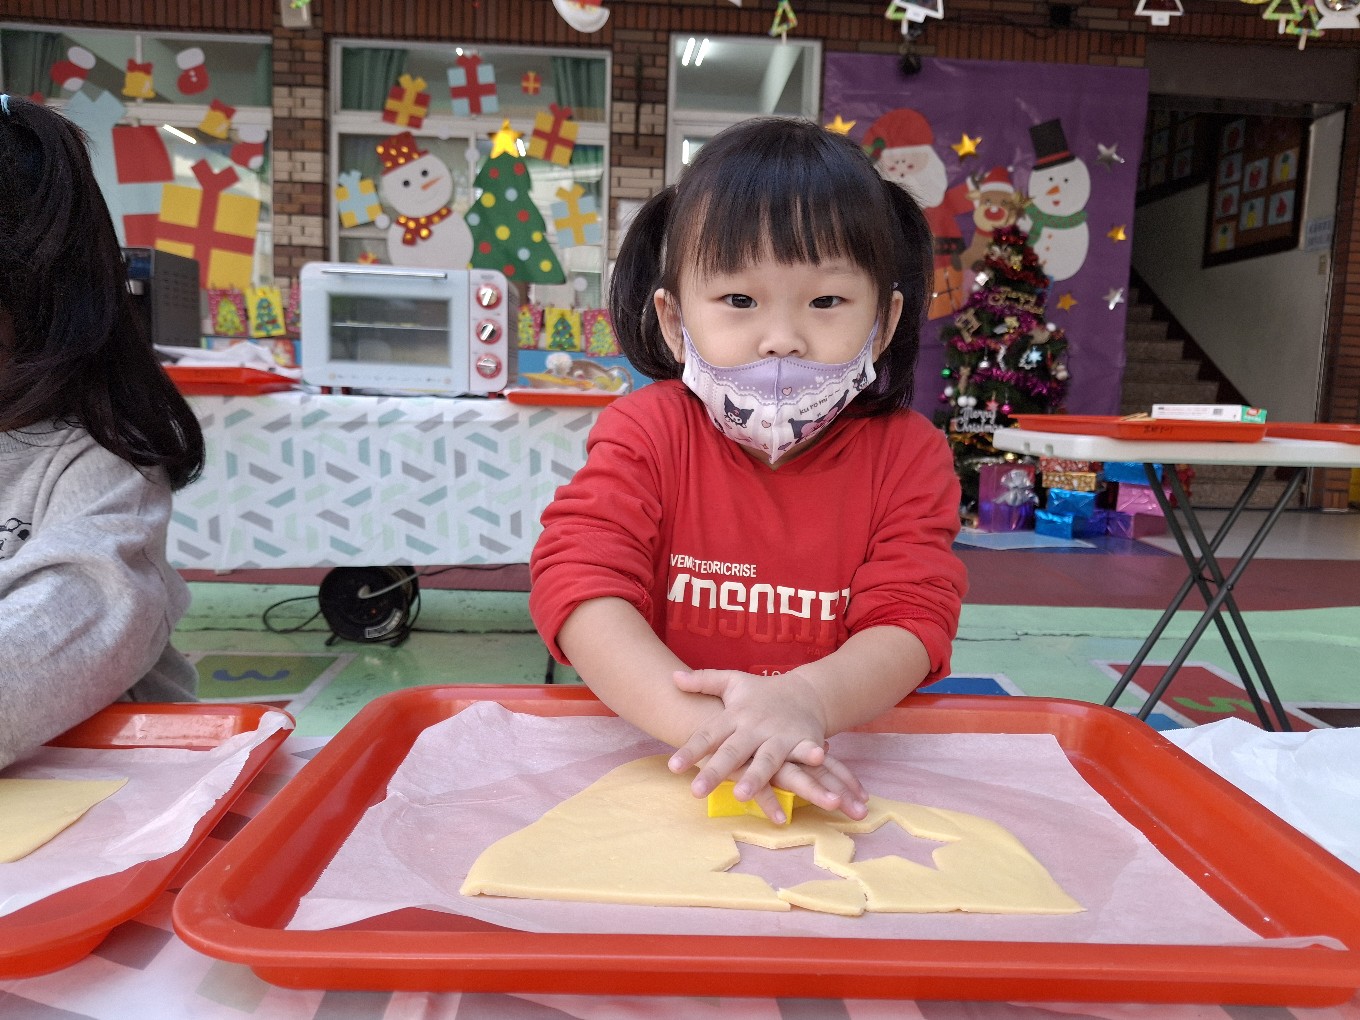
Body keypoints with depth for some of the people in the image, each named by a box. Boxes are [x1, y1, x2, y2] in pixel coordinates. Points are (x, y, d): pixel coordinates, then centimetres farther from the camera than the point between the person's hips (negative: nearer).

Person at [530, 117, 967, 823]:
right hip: (658, 761, -3)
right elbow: (578, 584, -16)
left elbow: (910, 620, -10)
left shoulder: (908, 454, 0)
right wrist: (701, 720, -32)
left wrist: (807, 697, -32)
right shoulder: (647, 433, -4)